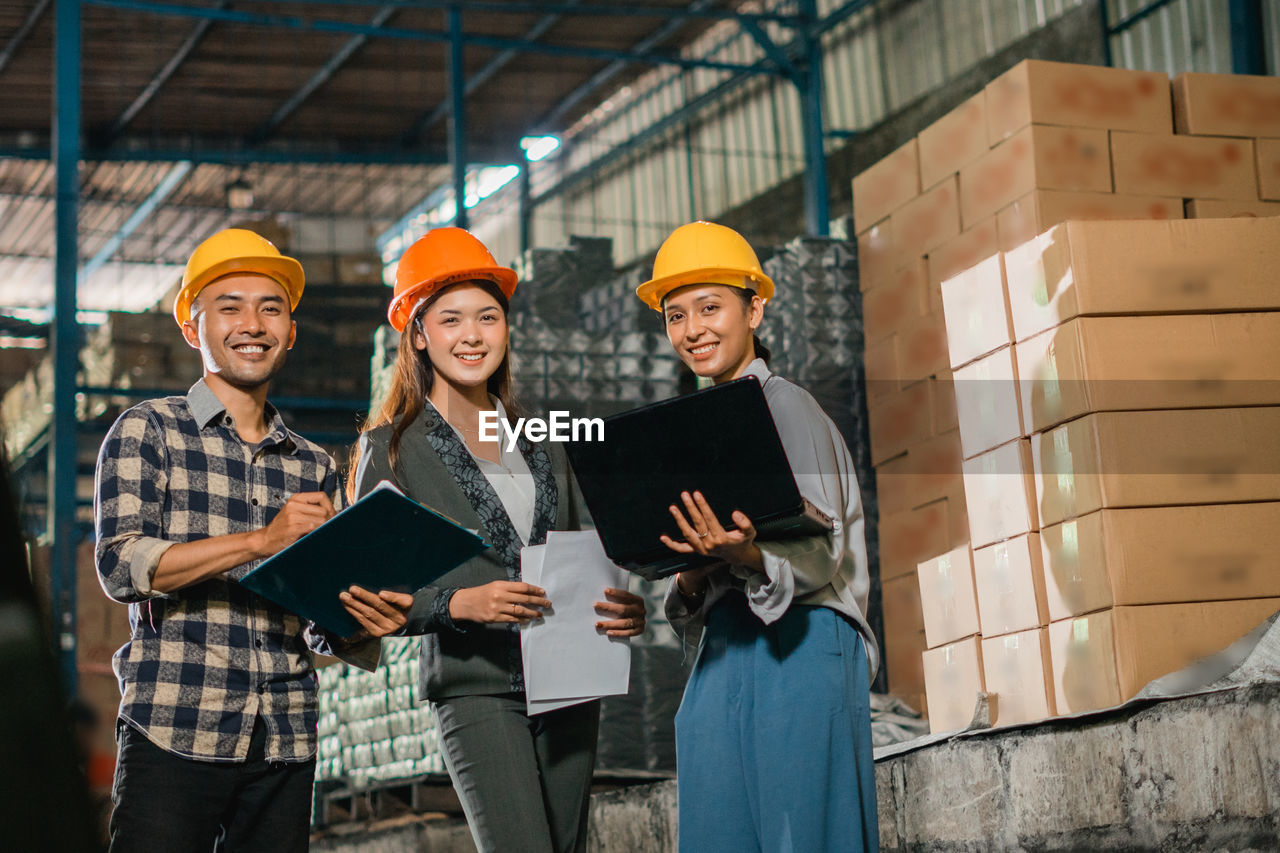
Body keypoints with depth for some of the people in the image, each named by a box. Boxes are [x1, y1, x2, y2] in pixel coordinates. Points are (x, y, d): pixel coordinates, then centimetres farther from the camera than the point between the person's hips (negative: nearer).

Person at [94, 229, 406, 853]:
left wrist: (367, 621, -8)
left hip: (286, 742, 4)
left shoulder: (315, 467, 16)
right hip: (174, 732, -4)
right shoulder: (148, 431, 4)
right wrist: (262, 540, -18)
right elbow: (122, 567, -9)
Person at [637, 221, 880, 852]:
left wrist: (749, 556, -30)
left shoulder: (784, 405, -2)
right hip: (724, 655, 7)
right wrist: (691, 581, -1)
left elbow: (820, 553, -11)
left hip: (800, 651, -7)